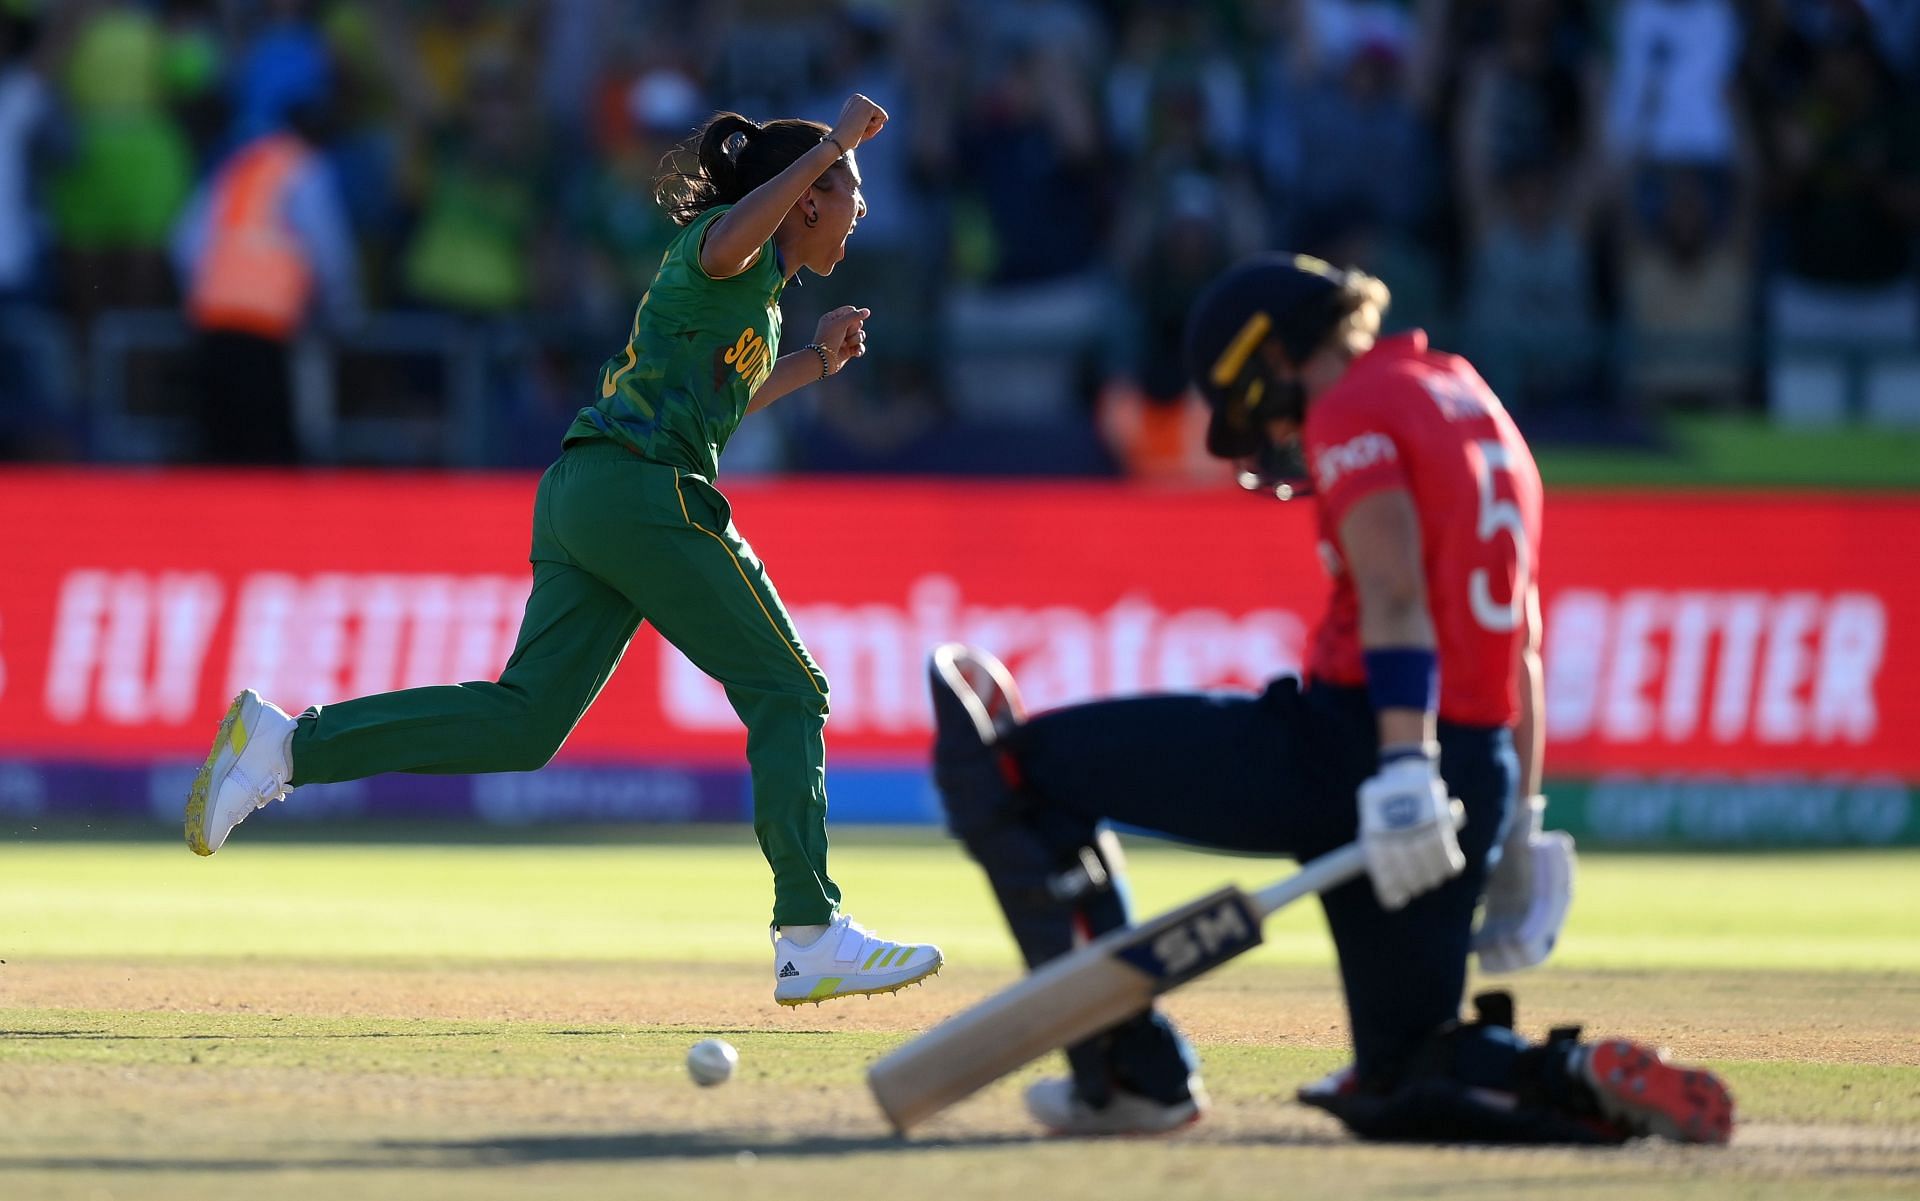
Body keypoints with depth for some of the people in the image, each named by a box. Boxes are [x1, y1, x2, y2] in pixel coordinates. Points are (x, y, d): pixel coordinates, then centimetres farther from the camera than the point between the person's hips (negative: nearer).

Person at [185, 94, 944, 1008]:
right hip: (644, 489, -9)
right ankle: (810, 937, -7)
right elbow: (728, 244, -27)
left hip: (580, 490, 9)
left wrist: (814, 362, 34)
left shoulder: (761, 297, 28)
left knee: (523, 723, -1)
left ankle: (284, 745, -8)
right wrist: (829, 147, -22)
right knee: (786, 693, -4)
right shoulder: (729, 244, -1)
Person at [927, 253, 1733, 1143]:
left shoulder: (1352, 413, -3)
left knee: (1033, 766, -1)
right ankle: (1591, 1082, -11)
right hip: (1484, 765, 8)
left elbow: (1395, 600, -19)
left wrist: (1404, 769, -29)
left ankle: (1132, 1073, -6)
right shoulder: (1473, 404, 25)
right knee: (1402, 1086, 15)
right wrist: (1516, 824, 28)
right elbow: (1520, 642, 26)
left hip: (1357, 737, -8)